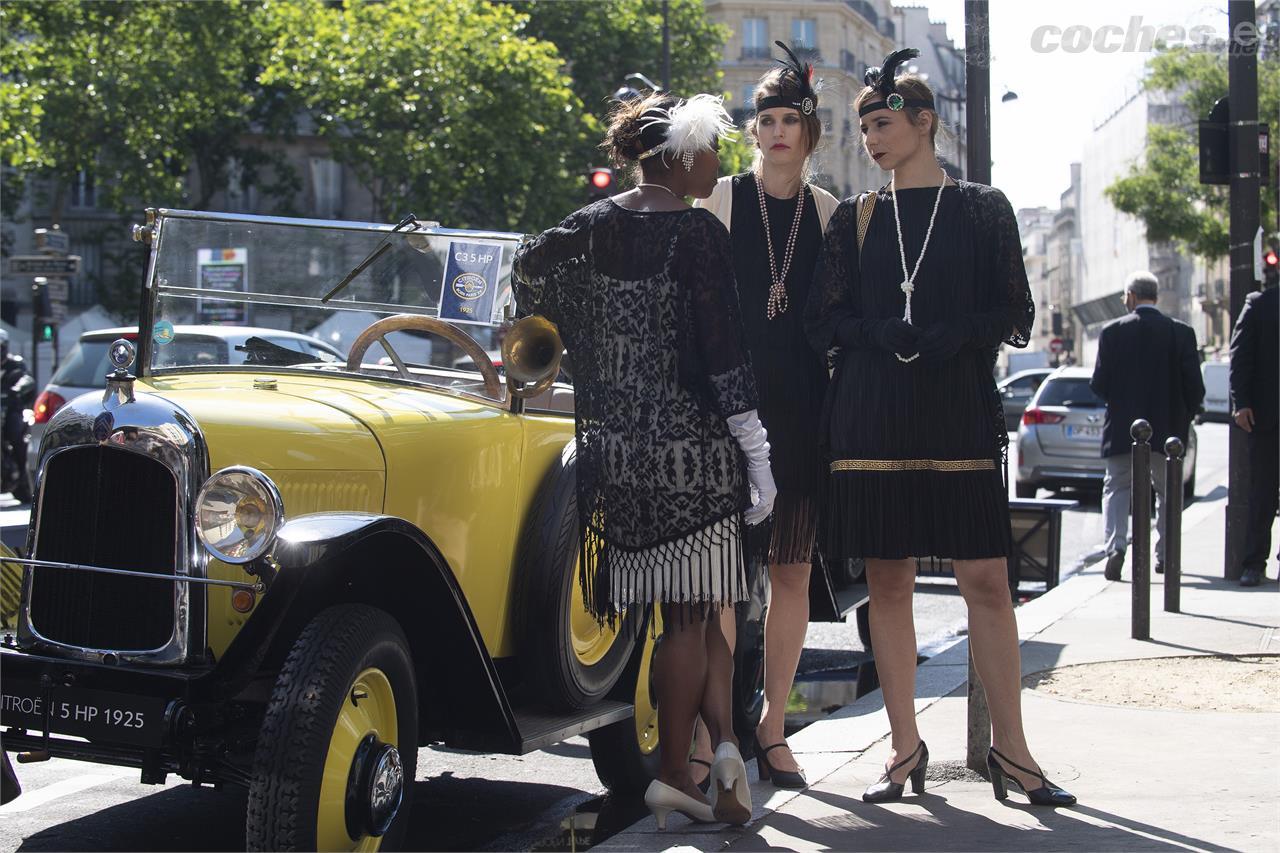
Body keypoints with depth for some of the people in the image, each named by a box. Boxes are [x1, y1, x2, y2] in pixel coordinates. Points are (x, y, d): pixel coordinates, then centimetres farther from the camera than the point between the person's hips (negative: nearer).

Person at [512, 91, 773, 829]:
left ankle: (724, 746, 6)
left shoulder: (596, 225, 6)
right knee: (693, 613, 5)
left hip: (619, 446, 6)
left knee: (695, 610, 13)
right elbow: (724, 353, -13)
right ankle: (676, 773, 11)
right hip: (691, 444, -6)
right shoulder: (698, 234, -11)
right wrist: (757, 452, -9)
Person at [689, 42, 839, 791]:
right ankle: (708, 738, -3)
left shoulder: (828, 211, 11)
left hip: (803, 407, 3)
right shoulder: (723, 198, 4)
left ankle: (772, 730, 16)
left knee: (792, 574, 6)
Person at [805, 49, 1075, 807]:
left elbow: (1016, 317, 3)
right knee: (888, 582, 3)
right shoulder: (856, 218, 11)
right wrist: (882, 334, -13)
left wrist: (950, 335, -15)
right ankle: (906, 749, 12)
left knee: (987, 579, -4)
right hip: (872, 421, 2)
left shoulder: (982, 209, 6)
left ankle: (1011, 750, 5)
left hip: (960, 416, -2)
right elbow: (825, 320, 7)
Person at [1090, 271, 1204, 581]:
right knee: (1168, 491, 16)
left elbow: (1098, 384, -6)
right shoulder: (1181, 332, -2)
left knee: (1116, 487, 6)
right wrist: (1183, 418, 12)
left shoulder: (1113, 331, -6)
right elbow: (1195, 388, -4)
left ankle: (1115, 547, -15)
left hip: (1122, 428, -1)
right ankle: (1165, 555, 18)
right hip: (1167, 429, 1)